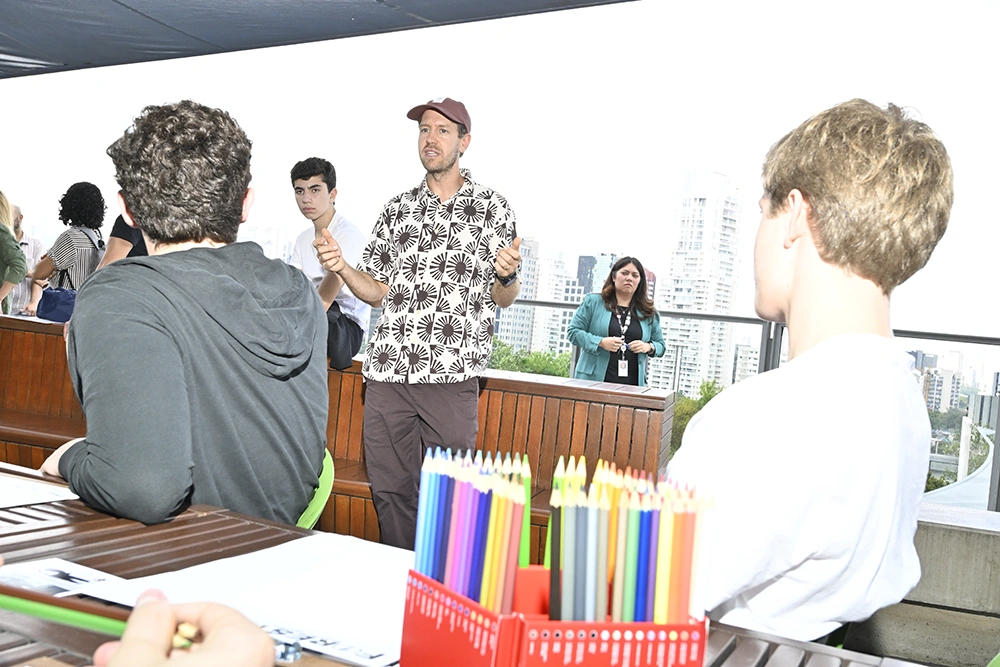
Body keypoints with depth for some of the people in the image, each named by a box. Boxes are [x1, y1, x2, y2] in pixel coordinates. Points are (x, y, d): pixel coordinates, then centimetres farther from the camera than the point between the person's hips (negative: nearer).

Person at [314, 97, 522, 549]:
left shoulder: (491, 207, 5)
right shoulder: (398, 209, 14)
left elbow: (502, 299, 7)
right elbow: (378, 291, 16)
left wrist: (508, 275, -15)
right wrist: (341, 267, -2)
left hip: (451, 377, -3)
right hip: (386, 371, 4)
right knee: (389, 493, 9)